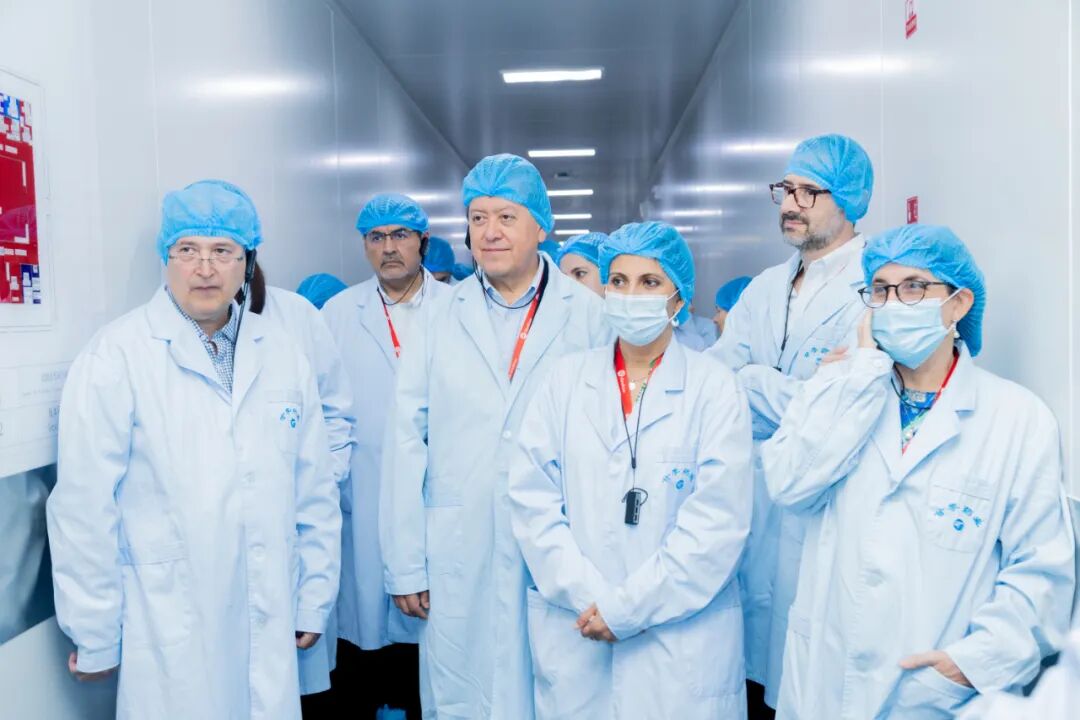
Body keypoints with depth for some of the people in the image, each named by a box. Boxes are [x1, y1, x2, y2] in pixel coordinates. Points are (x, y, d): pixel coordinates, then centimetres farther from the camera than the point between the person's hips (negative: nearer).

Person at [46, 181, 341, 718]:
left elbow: (314, 491, 5)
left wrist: (314, 600, 7)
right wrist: (93, 637, -4)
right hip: (167, 635, -3)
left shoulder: (281, 353, 2)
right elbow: (83, 507, -9)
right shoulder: (116, 355, -10)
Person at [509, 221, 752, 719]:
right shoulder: (568, 378, 3)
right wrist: (589, 597, -11)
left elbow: (718, 518, -11)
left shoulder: (715, 388, -3)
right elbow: (531, 497, -3)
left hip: (682, 634, -2)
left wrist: (629, 606, -13)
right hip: (574, 629, 2)